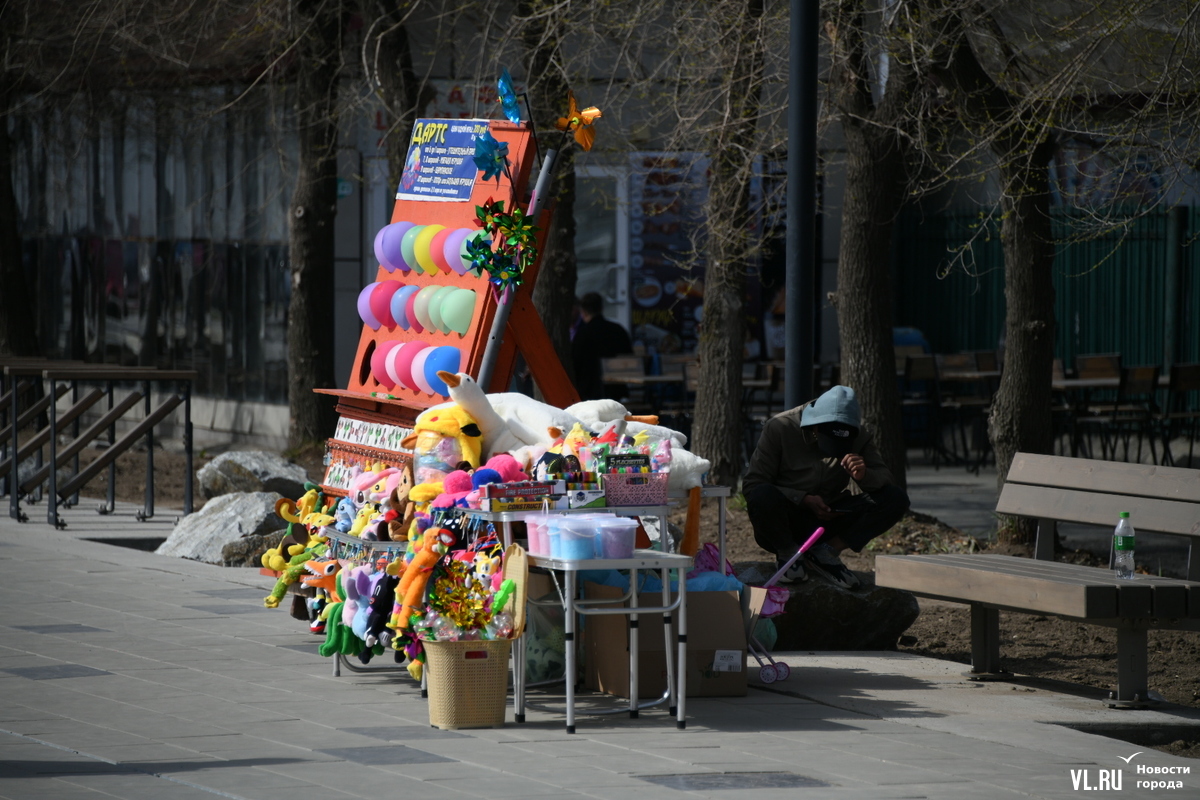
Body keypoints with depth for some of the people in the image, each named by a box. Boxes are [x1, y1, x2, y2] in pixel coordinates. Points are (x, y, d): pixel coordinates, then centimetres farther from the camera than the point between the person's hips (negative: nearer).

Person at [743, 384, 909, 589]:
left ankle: (827, 552, -9)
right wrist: (804, 500, -26)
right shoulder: (779, 428, -14)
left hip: (827, 517, 3)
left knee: (896, 499, -17)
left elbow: (887, 481, -7)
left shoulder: (858, 436, -4)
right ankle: (787, 553, -8)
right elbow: (752, 486, -15)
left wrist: (863, 475, -31)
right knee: (763, 496, -39)